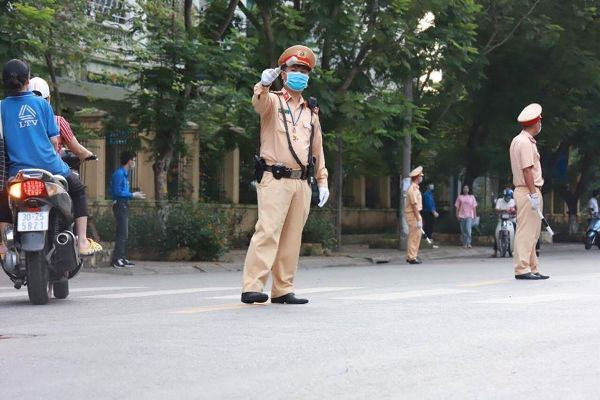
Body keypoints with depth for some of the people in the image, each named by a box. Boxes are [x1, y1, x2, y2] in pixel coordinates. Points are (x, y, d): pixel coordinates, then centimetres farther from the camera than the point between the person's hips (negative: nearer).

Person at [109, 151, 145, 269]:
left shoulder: (125, 174, 17)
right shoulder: (119, 174, -13)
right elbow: (117, 192, -19)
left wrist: (134, 195, 11)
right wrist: (132, 195, -13)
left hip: (124, 205, 10)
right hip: (120, 204, -10)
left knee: (123, 233, 11)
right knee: (122, 233, -12)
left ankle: (121, 258, 14)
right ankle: (116, 260, -12)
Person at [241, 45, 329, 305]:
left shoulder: (311, 113, 20)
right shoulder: (273, 101, 3)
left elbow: (317, 149, 23)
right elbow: (259, 102, -22)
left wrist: (322, 181, 15)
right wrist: (264, 84, -43)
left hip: (301, 183, 6)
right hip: (274, 179, -6)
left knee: (291, 238, 6)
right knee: (268, 232, -15)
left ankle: (282, 290, 10)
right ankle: (252, 288, -18)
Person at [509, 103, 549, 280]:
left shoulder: (517, 140, 16)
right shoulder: (525, 143, -15)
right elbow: (527, 170, -20)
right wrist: (533, 194, -22)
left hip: (528, 191, 11)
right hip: (528, 191, -11)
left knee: (532, 232, 13)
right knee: (526, 231, -9)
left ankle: (532, 268, 18)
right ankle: (522, 269, -9)